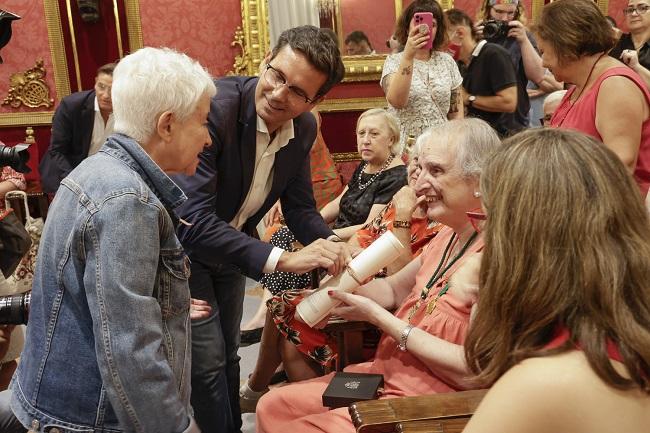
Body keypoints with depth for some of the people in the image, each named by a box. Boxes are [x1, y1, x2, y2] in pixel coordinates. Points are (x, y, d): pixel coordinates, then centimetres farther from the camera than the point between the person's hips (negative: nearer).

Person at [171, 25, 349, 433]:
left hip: (231, 244, 6)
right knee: (208, 361, 2)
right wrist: (283, 259, -42)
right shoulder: (212, 106, -34)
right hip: (183, 245, -6)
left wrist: (333, 247, -20)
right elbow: (191, 219, -40)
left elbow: (300, 207, 0)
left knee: (228, 354, 22)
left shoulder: (305, 128, -12)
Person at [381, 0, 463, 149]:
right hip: (403, 147, -2)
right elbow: (396, 101, -21)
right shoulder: (394, 61, -2)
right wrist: (408, 55, -26)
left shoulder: (447, 61, 5)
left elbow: (457, 111, 10)